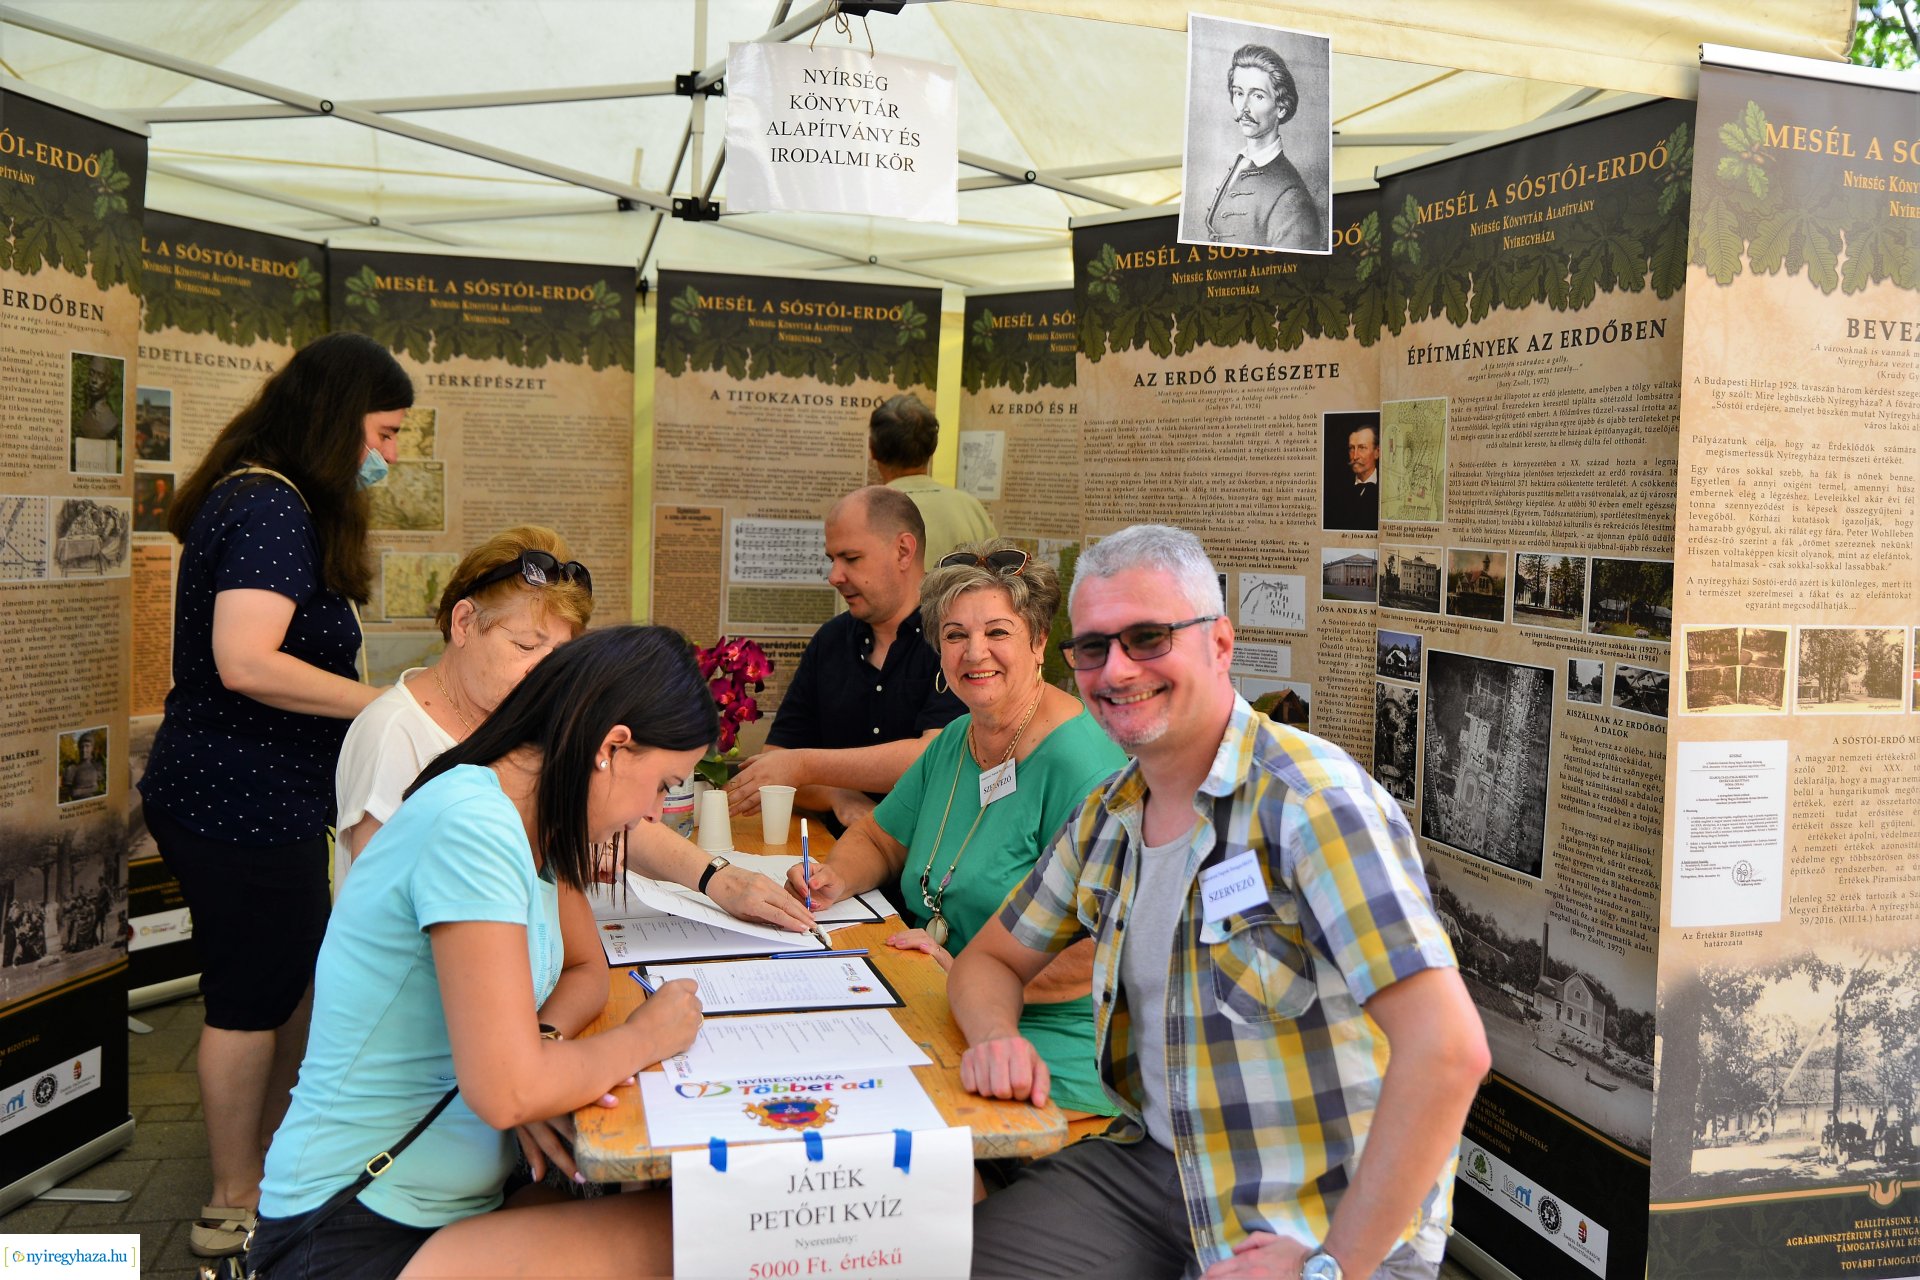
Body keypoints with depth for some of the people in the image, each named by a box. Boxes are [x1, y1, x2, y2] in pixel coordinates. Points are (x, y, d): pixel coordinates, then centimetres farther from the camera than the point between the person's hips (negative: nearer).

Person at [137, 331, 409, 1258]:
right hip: (240, 805, -10)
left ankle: (267, 1159, 35)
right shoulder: (271, 508, -19)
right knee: (252, 998, 4)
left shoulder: (272, 501, 13)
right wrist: (387, 704, -23)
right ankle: (235, 1209, 21)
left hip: (263, 796, 10)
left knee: (293, 980, 20)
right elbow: (245, 663, -29)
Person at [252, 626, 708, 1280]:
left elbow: (586, 969, 16)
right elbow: (506, 1092, -28)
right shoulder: (472, 825, -24)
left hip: (455, 1199, 9)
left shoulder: (528, 825, 3)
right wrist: (643, 1037, -11)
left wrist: (551, 1042, -6)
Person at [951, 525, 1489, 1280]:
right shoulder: (1106, 818, 4)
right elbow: (992, 958, 16)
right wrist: (995, 1037, -7)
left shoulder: (1306, 798, -20)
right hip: (1153, 1161, 5)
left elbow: (1449, 1048, -27)